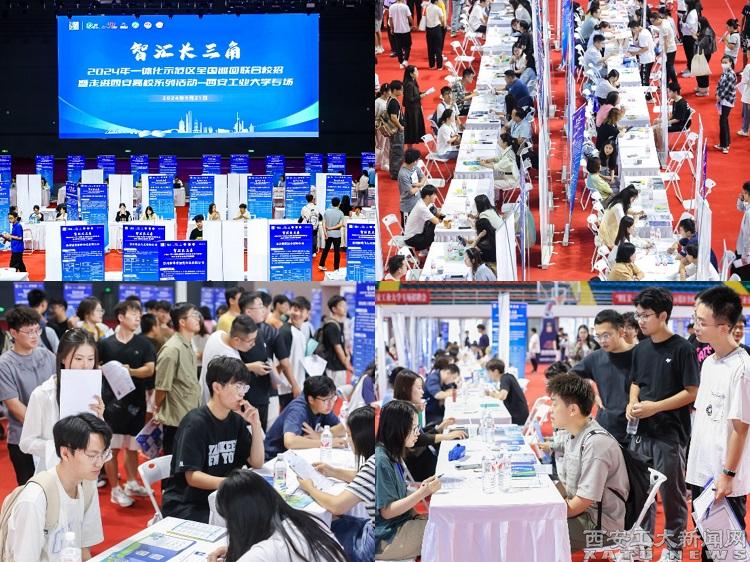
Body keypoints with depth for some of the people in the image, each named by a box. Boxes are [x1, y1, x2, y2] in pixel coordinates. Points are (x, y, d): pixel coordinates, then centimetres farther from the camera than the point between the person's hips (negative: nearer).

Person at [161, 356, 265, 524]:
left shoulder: (236, 420, 5)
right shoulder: (195, 422, -16)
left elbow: (256, 463, 6)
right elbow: (192, 477, -21)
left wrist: (256, 425, -7)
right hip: (184, 505, -7)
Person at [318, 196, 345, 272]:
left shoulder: (327, 211, -1)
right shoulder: (340, 213, -8)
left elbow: (323, 223, -5)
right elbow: (341, 224, -14)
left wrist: (325, 232, -6)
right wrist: (332, 228, -10)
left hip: (328, 234, 3)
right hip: (337, 234, -3)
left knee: (326, 249, 17)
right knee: (337, 251, 3)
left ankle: (321, 265, 17)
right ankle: (336, 268, 4)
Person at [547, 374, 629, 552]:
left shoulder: (596, 443, -22)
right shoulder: (573, 437, 7)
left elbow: (583, 501, -21)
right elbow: (565, 486, 14)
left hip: (600, 524, -9)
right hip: (579, 513, 9)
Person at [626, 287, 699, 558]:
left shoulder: (682, 349, -11)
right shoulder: (640, 349, 7)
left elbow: (692, 392, -12)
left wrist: (655, 407, -19)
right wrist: (632, 402, -2)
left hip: (670, 435, -6)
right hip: (641, 432, 6)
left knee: (672, 492, 5)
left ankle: (674, 547, 18)